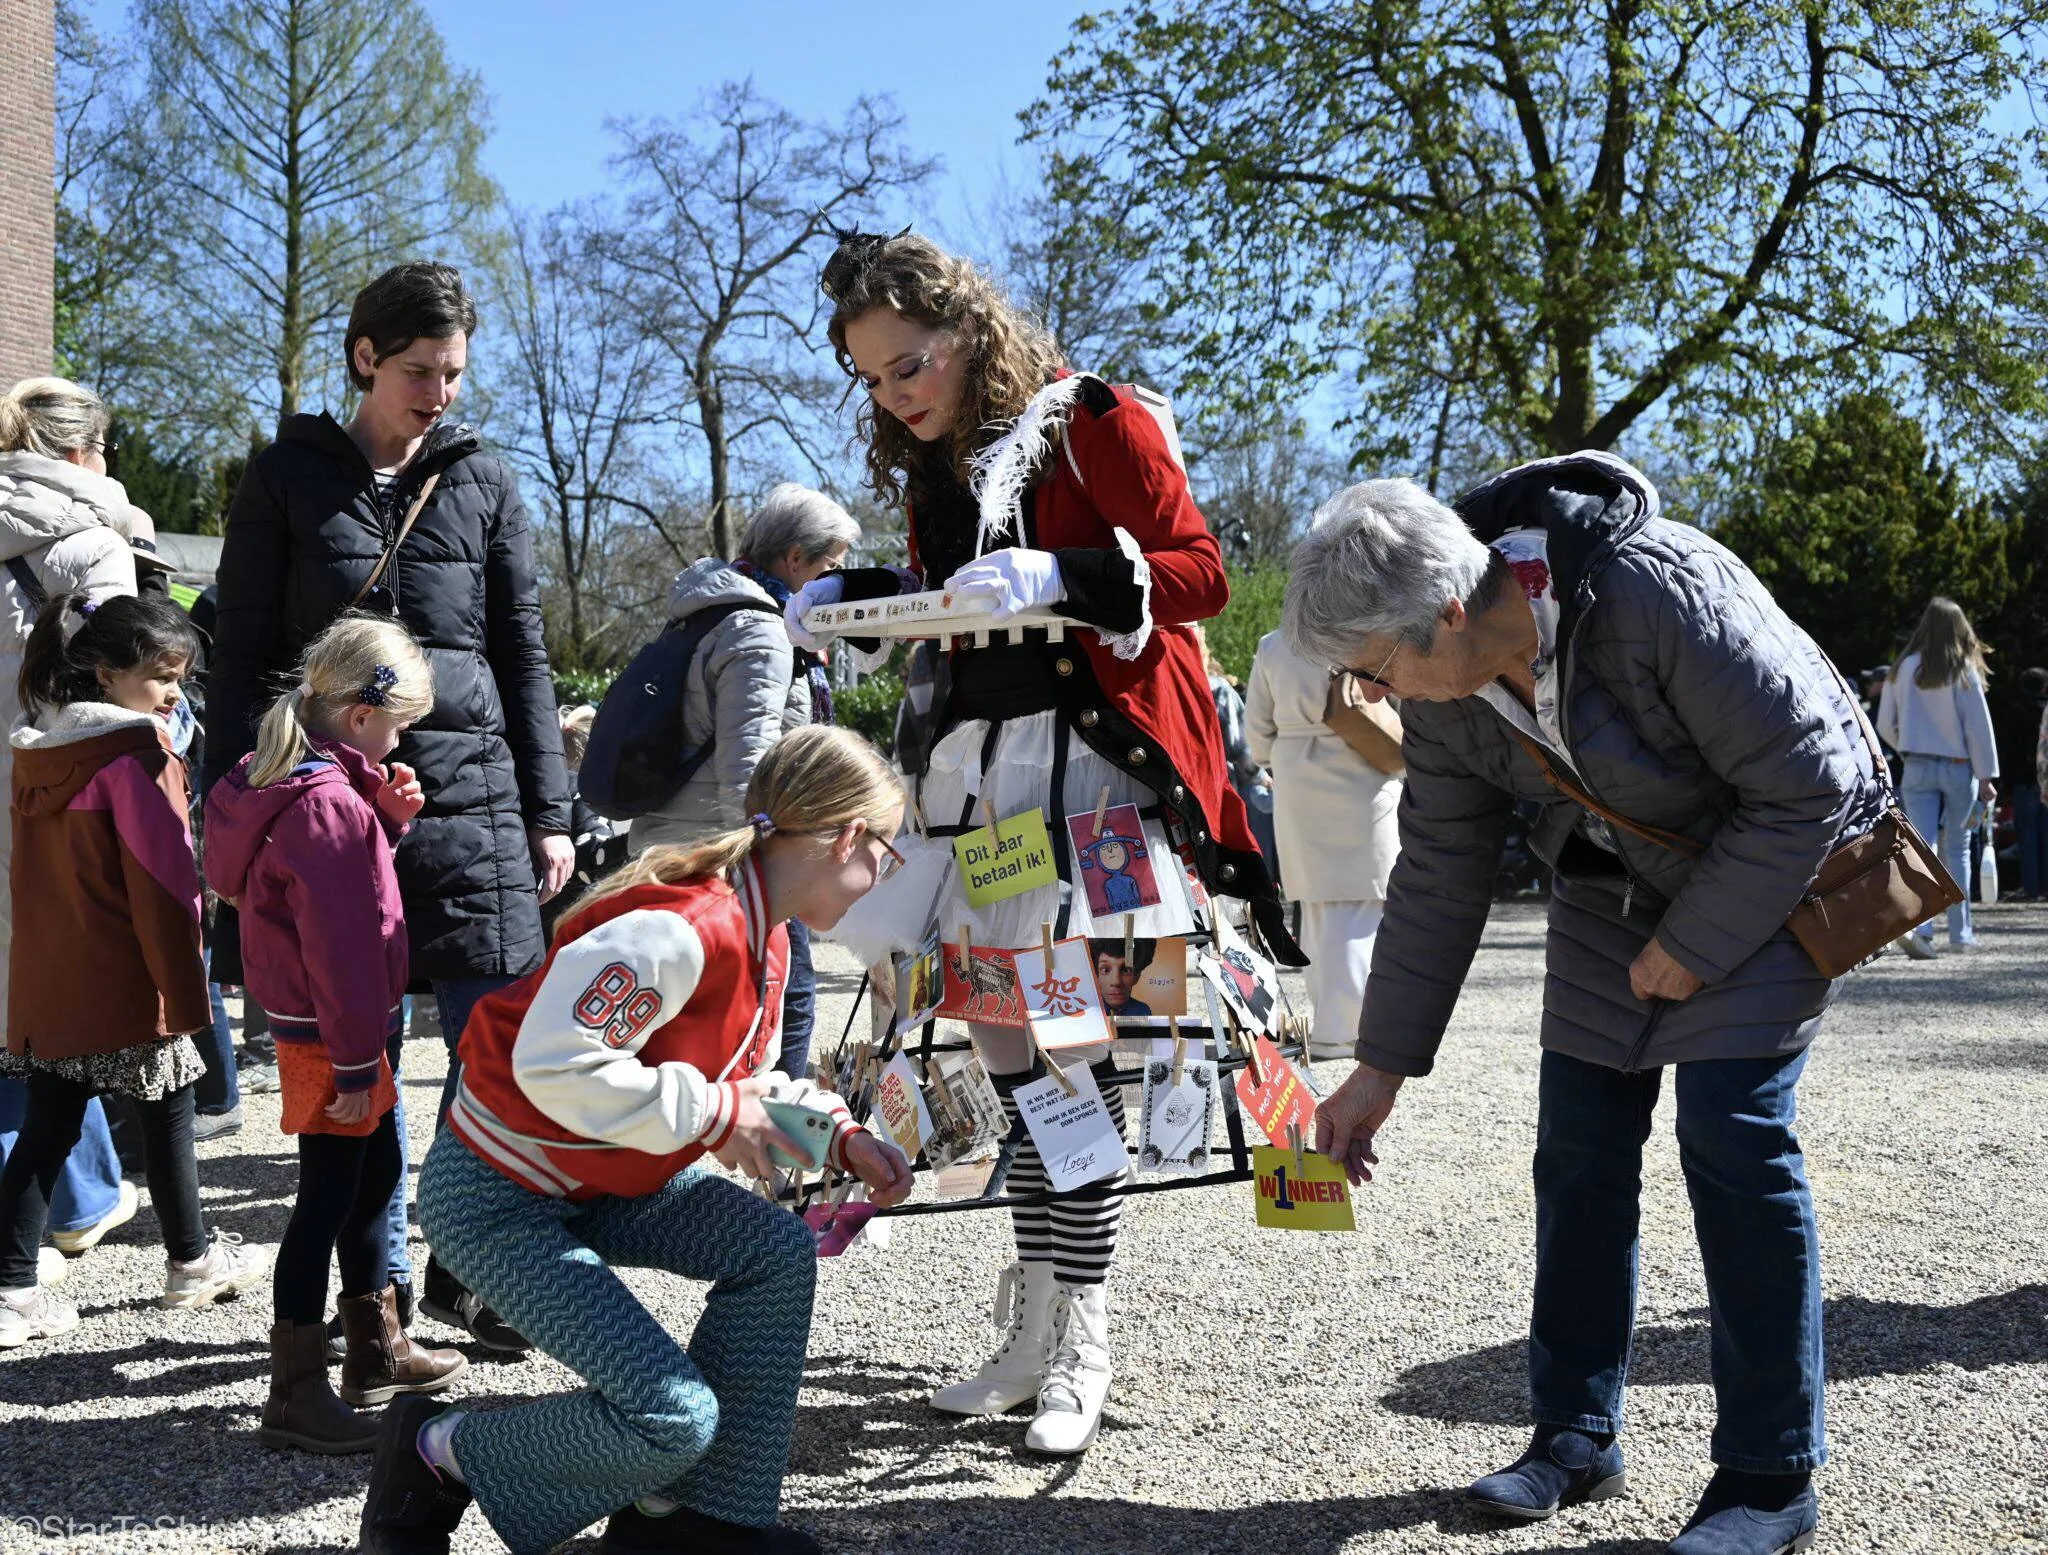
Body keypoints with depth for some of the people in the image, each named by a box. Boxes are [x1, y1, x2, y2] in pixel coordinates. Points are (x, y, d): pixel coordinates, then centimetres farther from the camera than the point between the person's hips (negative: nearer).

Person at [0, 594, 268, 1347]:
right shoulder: (136, 750, -16)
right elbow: (165, 880, -18)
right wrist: (184, 989, -14)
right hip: (126, 984, -7)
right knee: (168, 1116, 10)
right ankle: (193, 1261, 24)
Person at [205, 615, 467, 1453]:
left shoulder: (296, 780, 8)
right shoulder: (326, 801, -23)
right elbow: (338, 942, -25)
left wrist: (388, 816, 1)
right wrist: (355, 1061, -22)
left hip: (345, 1027, 11)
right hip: (328, 1037, -11)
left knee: (375, 1167, 21)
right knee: (328, 1198, -4)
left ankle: (377, 1349, 36)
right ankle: (295, 1395, 5)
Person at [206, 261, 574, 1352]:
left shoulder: (484, 481, 12)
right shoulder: (287, 476, 8)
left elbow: (525, 655, 12)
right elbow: (241, 651, 7)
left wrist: (550, 814, 7)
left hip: (471, 789, 1)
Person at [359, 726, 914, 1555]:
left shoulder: (761, 933, 4)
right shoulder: (680, 929, -29)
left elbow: (744, 1082, 17)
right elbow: (554, 1064, -35)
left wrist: (842, 1137, 2)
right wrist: (714, 1112, -25)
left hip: (595, 1181, 10)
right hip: (494, 1197, -10)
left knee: (777, 1250, -7)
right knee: (674, 1419, -16)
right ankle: (438, 1454, 7)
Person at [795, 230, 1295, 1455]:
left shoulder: (1091, 423, -3)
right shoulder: (930, 466, 18)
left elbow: (1200, 570, -8)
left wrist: (1061, 576, -22)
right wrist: (850, 600, 10)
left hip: (1090, 761, -7)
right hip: (974, 769, 7)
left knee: (1083, 1045, -9)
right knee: (1007, 1044, 7)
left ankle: (1085, 1348, 0)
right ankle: (1034, 1331, 15)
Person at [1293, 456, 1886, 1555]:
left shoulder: (1661, 596, -35)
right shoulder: (1443, 690, -14)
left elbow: (1809, 786, -26)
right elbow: (1437, 877, -3)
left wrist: (1692, 944, -20)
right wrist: (1381, 1068, -1)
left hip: (1776, 867, -6)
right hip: (1614, 886, 6)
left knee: (1734, 1143, -13)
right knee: (1579, 1146, 2)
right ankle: (1575, 1438, 16)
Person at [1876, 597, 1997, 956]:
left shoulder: (1903, 669, 0)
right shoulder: (1963, 670, -8)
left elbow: (1885, 725, 5)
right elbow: (1979, 725, -7)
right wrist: (1986, 776, -3)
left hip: (1917, 769, 1)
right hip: (1958, 768, -1)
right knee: (1957, 850, 12)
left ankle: (1919, 926, -22)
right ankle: (1960, 933, 17)